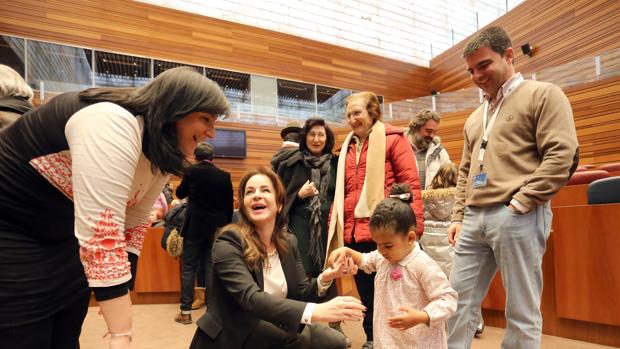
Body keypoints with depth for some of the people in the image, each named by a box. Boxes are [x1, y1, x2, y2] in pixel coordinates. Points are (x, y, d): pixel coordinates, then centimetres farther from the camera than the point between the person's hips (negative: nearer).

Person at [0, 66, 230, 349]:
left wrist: (122, 291, -3)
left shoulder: (162, 156, -3)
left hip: (64, 241, 8)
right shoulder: (113, 122, -32)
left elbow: (134, 222, 4)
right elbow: (101, 232, -36)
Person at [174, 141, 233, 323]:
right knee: (211, 266, 14)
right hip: (216, 228, 3)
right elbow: (229, 204, 2)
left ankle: (186, 311, 9)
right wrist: (225, 225, 11)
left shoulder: (192, 171, -7)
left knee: (188, 267, 6)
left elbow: (180, 194, 8)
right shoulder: (224, 175, -1)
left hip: (195, 226, -2)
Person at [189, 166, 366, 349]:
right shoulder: (230, 242, -19)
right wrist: (315, 311, -43)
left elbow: (301, 295, 3)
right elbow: (251, 298, -32)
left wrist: (325, 277, -19)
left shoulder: (289, 241, 1)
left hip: (272, 332, 6)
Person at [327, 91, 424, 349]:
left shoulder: (393, 138, -1)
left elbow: (410, 183, -8)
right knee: (365, 293, 17)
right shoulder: (347, 146, 16)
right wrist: (333, 226, 11)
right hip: (354, 232, 6)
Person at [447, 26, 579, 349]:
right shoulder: (475, 118, 22)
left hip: (518, 218, -6)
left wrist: (518, 204, -14)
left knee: (521, 312, 3)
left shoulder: (543, 95, 2)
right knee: (459, 302, 8)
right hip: (474, 219, 7)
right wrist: (458, 216, 13)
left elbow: (561, 156, -9)